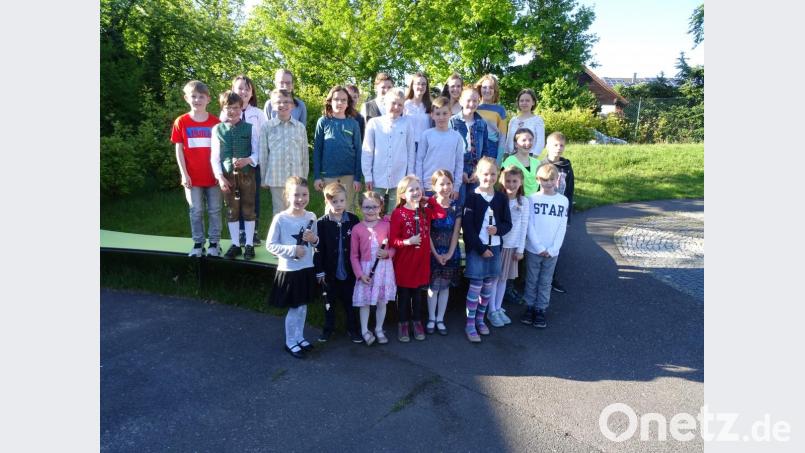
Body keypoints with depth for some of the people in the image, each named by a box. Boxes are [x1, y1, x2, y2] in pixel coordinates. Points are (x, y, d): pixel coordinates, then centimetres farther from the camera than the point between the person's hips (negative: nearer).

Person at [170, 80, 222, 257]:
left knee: (214, 211, 7)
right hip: (192, 176, 0)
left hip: (213, 175, 0)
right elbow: (179, 150, 1)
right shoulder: (181, 122, 0)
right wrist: (184, 174, -6)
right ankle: (198, 243, 19)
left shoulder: (216, 122, 0)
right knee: (196, 211, 8)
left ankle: (214, 243, 18)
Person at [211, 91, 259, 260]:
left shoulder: (250, 128, 0)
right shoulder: (217, 129, 3)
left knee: (248, 210, 5)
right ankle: (235, 244, 20)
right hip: (227, 176, 1)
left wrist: (247, 160, -21)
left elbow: (257, 153, -1)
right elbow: (214, 156, 2)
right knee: (231, 211, 9)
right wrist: (220, 176, -8)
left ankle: (249, 244, 15)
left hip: (247, 174, -1)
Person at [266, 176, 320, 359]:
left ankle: (299, 337, 35)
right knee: (294, 308, 7)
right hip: (289, 270, -4)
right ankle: (290, 342, 26)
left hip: (307, 268, 5)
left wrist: (315, 239, -12)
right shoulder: (280, 219, -14)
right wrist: (292, 250, -21)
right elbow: (270, 245, -10)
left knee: (303, 306, 17)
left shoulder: (311, 217, 0)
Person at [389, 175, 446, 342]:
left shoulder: (425, 211, 3)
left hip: (422, 260, 4)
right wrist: (407, 242, -29)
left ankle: (417, 322, 30)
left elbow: (442, 214, -14)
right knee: (403, 294, 10)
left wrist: (429, 199, -7)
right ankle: (403, 324, 24)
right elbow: (392, 240, -14)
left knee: (417, 293, 16)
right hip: (403, 261, -4)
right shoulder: (398, 214, -13)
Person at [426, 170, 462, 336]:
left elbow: (456, 232, -2)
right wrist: (436, 254, -12)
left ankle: (440, 319, 22)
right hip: (433, 252, -2)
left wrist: (450, 253, -10)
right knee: (433, 286, 3)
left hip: (450, 253, 2)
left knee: (445, 286, 10)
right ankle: (431, 319, 19)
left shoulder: (456, 207, -1)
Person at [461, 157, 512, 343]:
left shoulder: (501, 198, 4)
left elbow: (508, 223, 9)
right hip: (476, 248, -4)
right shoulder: (472, 196, -8)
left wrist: (498, 229, -13)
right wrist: (480, 248, -14)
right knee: (476, 285, -2)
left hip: (495, 247, 4)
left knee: (489, 284, 12)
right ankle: (470, 324, 9)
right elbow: (467, 226, -11)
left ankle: (480, 319, 29)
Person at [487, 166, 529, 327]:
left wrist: (520, 248, 0)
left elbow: (524, 226, 1)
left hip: (512, 245, 3)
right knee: (493, 278, 5)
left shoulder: (523, 201, -1)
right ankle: (492, 310, 16)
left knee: (504, 278, 13)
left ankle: (498, 308, 26)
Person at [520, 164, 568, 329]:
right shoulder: (532, 199, -4)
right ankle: (530, 307, 24)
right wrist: (539, 247, -12)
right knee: (531, 280, 10)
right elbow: (529, 225, -6)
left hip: (552, 251, 1)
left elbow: (562, 227, 0)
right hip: (533, 249, -1)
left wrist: (553, 249, -8)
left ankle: (541, 310, 21)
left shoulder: (563, 201, 1)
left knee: (545, 282, 11)